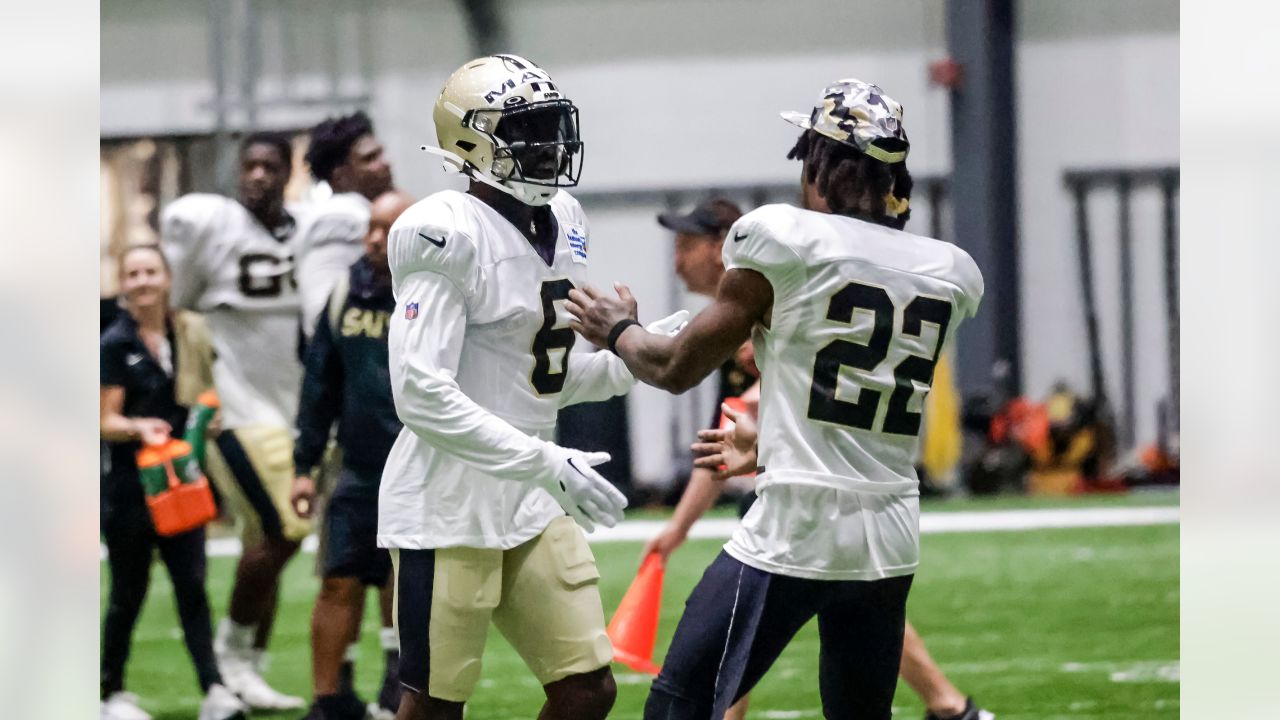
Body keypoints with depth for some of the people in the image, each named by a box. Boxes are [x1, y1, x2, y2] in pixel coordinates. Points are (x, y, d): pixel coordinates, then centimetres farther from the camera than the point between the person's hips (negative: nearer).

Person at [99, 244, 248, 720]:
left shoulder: (191, 335, 8)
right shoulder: (114, 345, -5)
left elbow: (205, 398, 20)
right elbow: (106, 421, -9)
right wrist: (139, 428, -26)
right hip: (129, 485, -3)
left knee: (192, 586, -4)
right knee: (128, 593, 4)